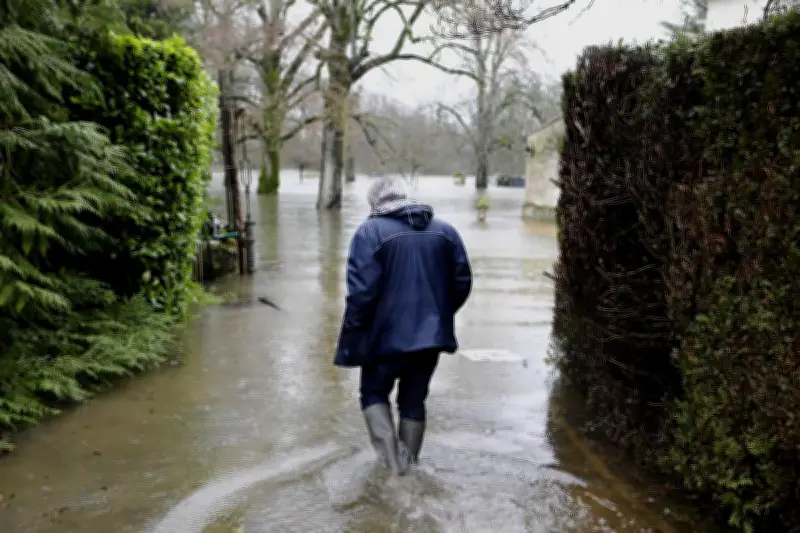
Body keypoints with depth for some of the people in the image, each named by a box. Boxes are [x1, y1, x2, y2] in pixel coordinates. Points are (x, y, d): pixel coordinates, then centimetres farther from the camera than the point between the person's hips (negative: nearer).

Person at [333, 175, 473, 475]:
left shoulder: (370, 232, -10)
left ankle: (391, 456, 5)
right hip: (431, 335, 5)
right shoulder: (445, 231, 6)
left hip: (388, 335, -4)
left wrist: (352, 331, -5)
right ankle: (407, 461, 28)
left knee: (373, 394, 17)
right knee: (414, 400, 19)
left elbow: (362, 290, -17)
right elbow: (462, 283, 7)